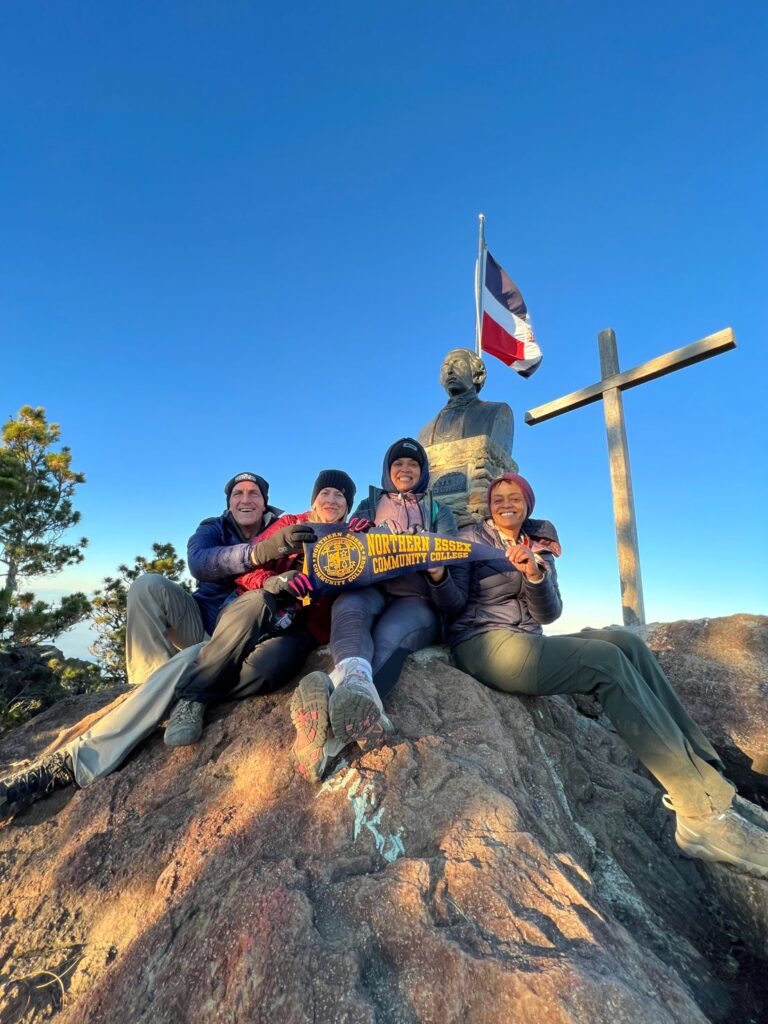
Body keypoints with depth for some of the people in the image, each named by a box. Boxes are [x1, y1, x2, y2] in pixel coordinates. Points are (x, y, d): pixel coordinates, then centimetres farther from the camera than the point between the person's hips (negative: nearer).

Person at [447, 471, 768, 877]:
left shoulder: (538, 546, 17)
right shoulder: (472, 538, 2)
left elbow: (549, 613, 6)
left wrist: (537, 577, -13)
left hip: (526, 642, 6)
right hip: (483, 644, -6)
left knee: (624, 642, -13)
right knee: (609, 662, -22)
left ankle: (707, 779, -11)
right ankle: (703, 813, -18)